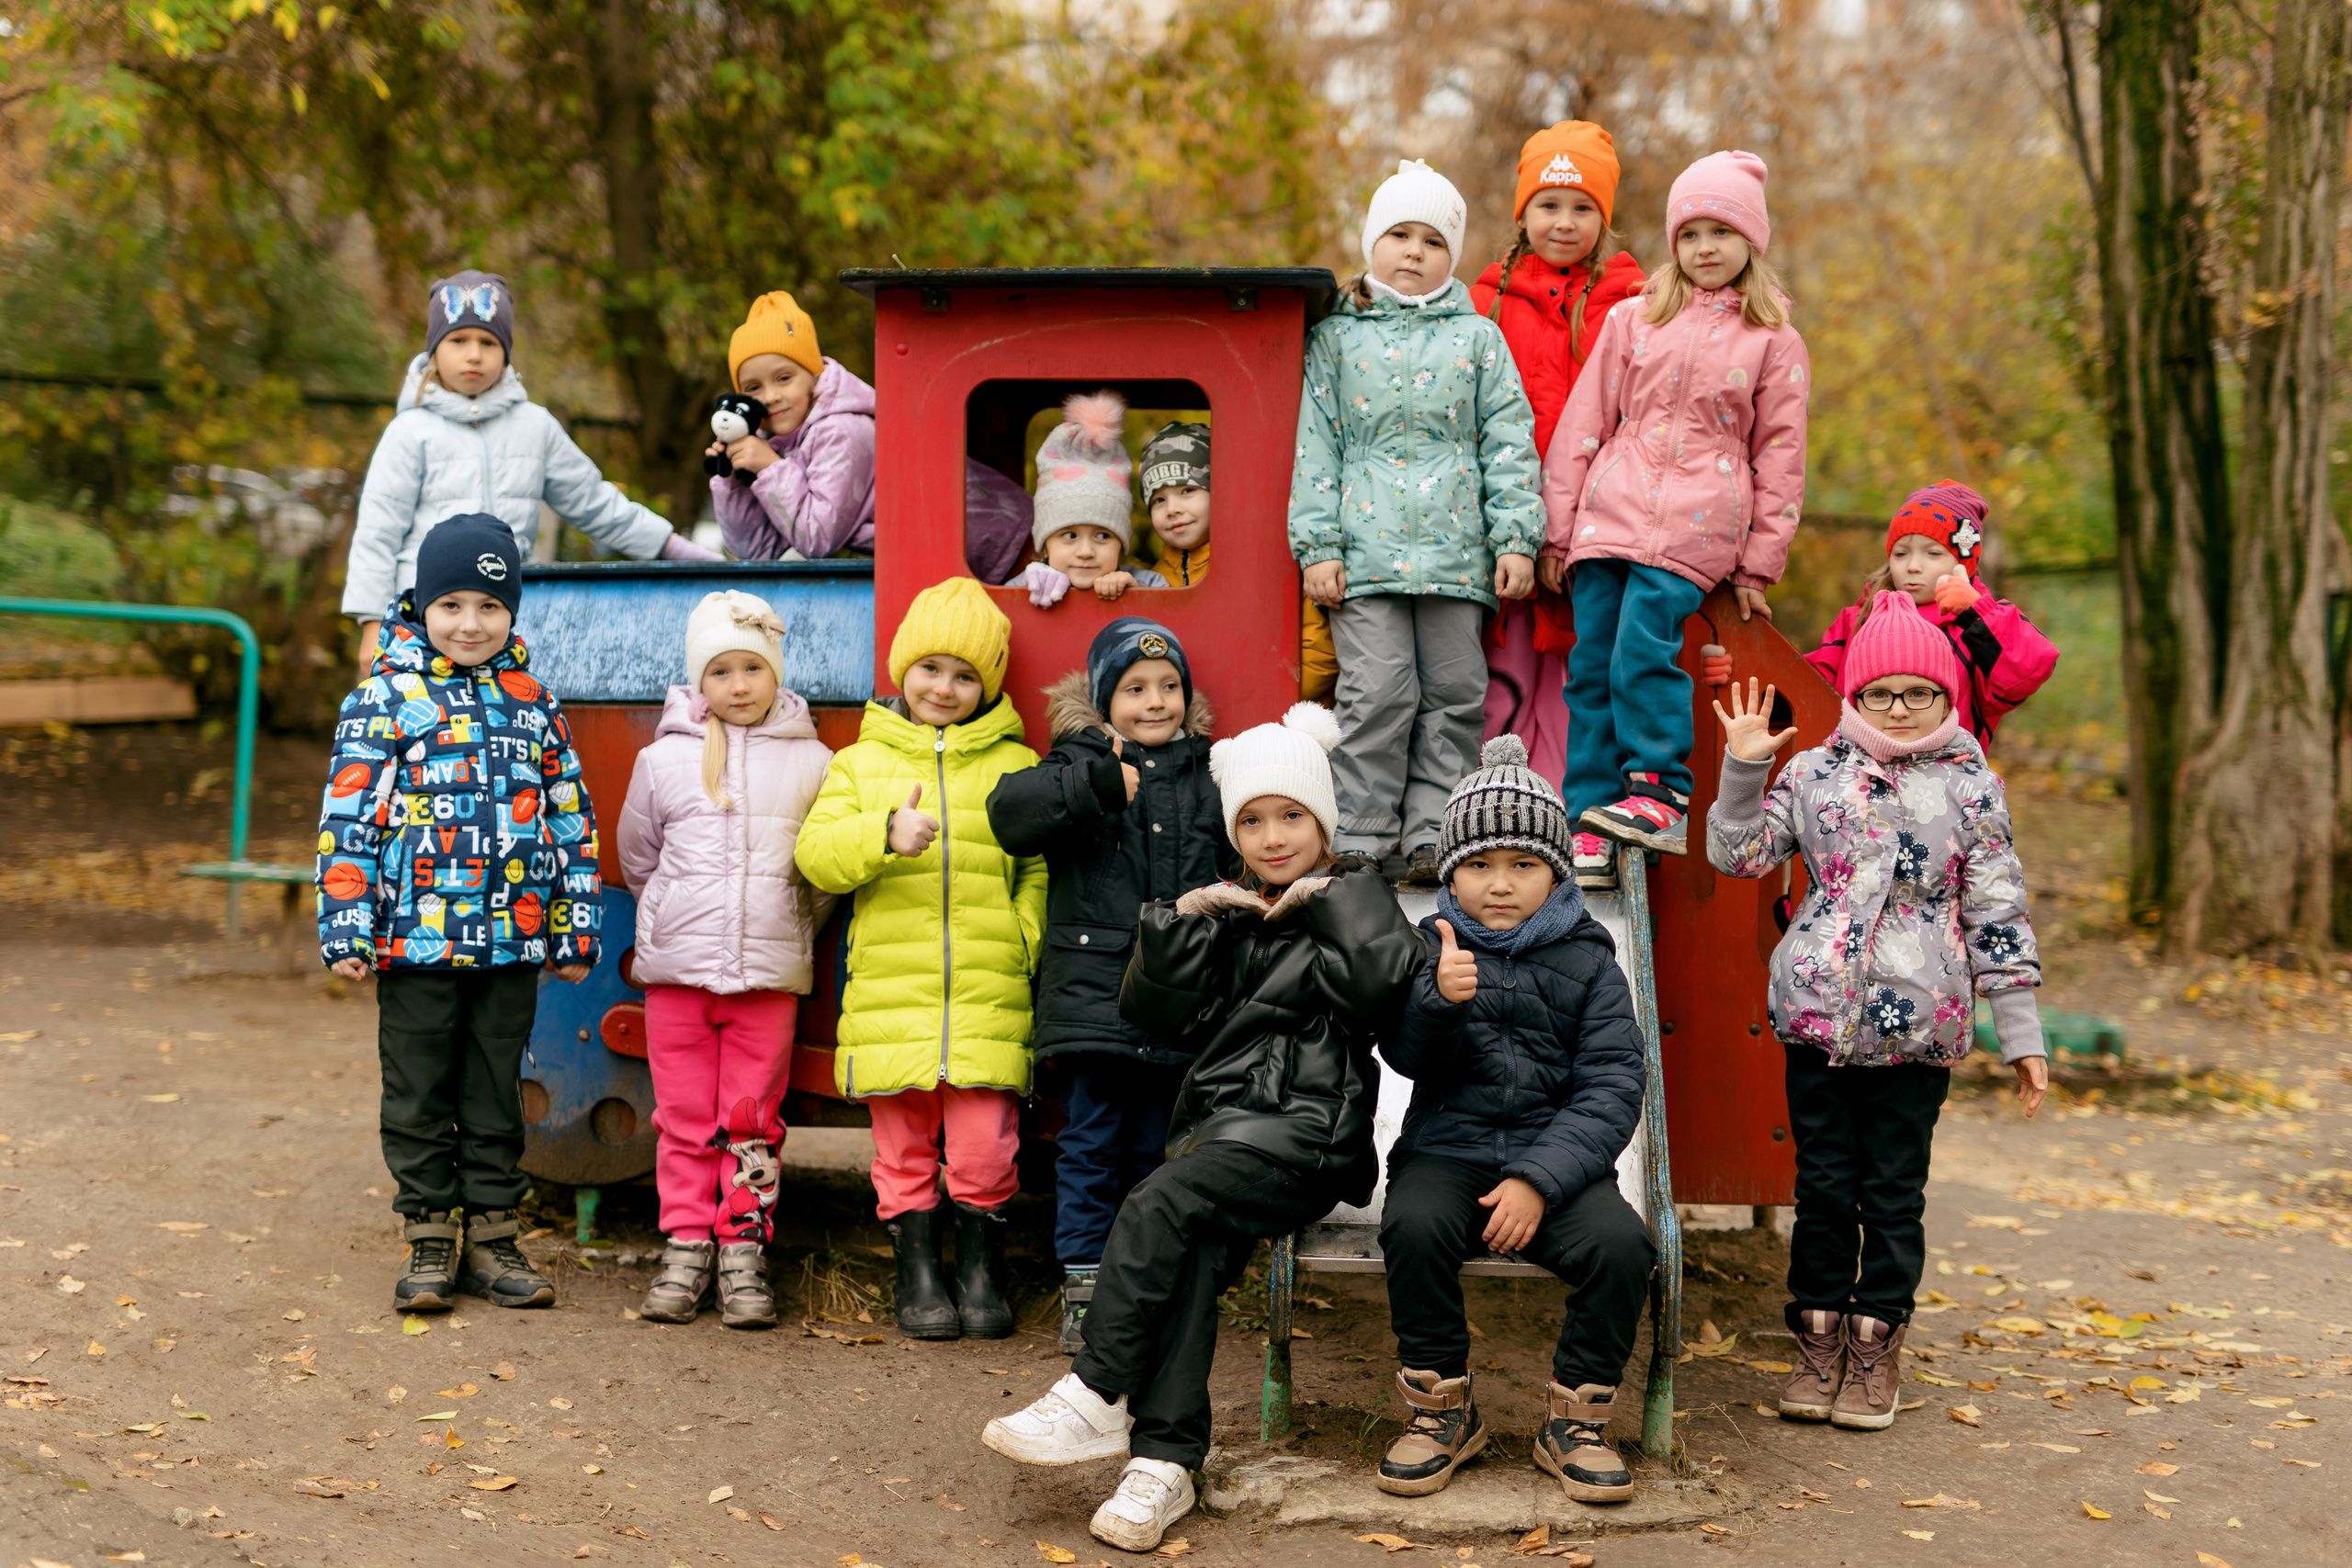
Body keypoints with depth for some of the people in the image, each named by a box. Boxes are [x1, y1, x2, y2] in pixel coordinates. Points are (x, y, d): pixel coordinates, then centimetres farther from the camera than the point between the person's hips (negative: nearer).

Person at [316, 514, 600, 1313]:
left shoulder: (534, 701, 8)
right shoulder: (386, 697, -2)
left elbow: (571, 818, 12)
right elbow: (347, 818, -4)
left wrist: (575, 929, 10)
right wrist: (346, 931, -9)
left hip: (513, 944, 3)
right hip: (416, 940, -2)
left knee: (496, 1095, 10)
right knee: (420, 1096, 6)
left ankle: (491, 1238, 19)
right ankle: (429, 1240, 16)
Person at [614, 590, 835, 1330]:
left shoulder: (812, 762, 3)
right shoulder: (664, 759, 4)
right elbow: (638, 857, 17)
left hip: (770, 973, -1)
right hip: (676, 968, 1)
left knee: (752, 1122, 2)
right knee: (684, 1119, 4)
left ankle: (745, 1253, 8)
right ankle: (687, 1248, 12)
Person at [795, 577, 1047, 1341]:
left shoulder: (1015, 767, 11)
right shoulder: (860, 763, 11)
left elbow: (1040, 871, 10)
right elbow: (817, 854, -2)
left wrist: (1026, 943, -6)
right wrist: (886, 835, -20)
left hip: (987, 997, 0)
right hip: (891, 994, 1)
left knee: (984, 1145, -3)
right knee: (904, 1146, 6)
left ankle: (981, 1266, 16)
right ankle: (917, 1272, 20)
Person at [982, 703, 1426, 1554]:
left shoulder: (1355, 904, 11)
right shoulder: (1230, 915, 24)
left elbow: (1382, 981, -12)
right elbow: (1156, 1012, 12)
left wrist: (1330, 898, -2)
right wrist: (1185, 918, 1)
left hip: (1307, 1135, -4)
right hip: (1219, 1123, 4)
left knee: (1159, 1206, -29)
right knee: (1197, 1248, -28)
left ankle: (1095, 1397, -23)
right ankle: (1165, 1459, -31)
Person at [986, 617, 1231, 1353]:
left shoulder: (1206, 778, 12)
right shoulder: (1079, 763, 1)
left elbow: (1236, 868, 20)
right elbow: (1010, 811, -17)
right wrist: (1099, 784, -25)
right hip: (1091, 995, -3)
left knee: (1155, 1149, 11)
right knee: (1091, 1146, -1)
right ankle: (1083, 1289, 7)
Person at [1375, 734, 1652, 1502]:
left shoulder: (1587, 961, 5)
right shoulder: (1429, 949, 9)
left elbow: (1611, 1090, -4)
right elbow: (1408, 1059, 1)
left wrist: (1539, 1180, -18)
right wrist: (1439, 998, -22)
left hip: (1556, 1154, 0)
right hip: (1447, 1149, 0)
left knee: (1621, 1242, -29)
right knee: (1414, 1226, -32)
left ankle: (1574, 1418, -6)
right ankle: (1442, 1408, -10)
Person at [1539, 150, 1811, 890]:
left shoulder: (1774, 342, 9)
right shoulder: (1633, 320, 15)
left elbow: (1780, 455, 10)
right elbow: (1583, 423, 14)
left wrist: (1758, 563, 6)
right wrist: (1558, 525, 9)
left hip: (1697, 523, -3)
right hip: (1609, 514, 3)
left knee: (1644, 648, -21)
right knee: (1591, 666, -2)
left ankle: (1663, 798, -11)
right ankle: (1593, 824, 3)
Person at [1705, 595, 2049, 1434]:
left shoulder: (1969, 784, 2)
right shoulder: (1812, 773, 6)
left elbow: (1997, 910, 3)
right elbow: (1737, 855, 5)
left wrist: (2020, 1032, 1)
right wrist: (1742, 769, -7)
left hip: (1919, 1024, -1)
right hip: (1818, 1015, 1)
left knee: (1893, 1191, 4)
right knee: (1823, 1185, 8)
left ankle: (1875, 1347, 16)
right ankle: (1819, 1341, 19)